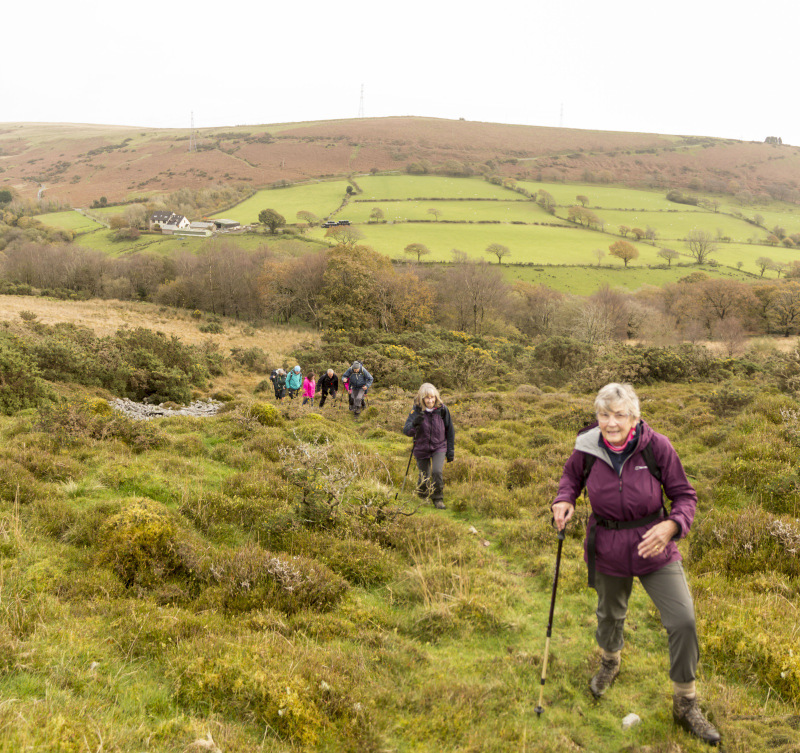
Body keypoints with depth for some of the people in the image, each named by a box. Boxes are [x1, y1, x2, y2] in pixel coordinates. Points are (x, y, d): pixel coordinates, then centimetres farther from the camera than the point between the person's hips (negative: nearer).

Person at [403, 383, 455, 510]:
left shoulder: (442, 409, -11)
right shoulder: (417, 410, -14)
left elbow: (450, 431, 1)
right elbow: (406, 431, -22)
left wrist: (450, 451, 3)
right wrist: (414, 424, -43)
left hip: (439, 447, 0)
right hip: (422, 449, 0)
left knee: (437, 471, -21)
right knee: (424, 478, 7)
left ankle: (438, 499, 1)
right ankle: (422, 495, 41)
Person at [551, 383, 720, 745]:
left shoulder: (657, 446, -21)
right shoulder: (586, 449, -15)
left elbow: (684, 495, -11)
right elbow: (571, 475, 8)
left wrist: (671, 525, -30)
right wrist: (564, 500, -13)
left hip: (654, 549, -1)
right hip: (607, 551, 2)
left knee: (683, 622, -6)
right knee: (610, 615, 22)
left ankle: (686, 705, 18)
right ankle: (610, 662, 58)